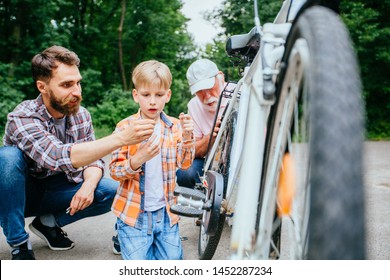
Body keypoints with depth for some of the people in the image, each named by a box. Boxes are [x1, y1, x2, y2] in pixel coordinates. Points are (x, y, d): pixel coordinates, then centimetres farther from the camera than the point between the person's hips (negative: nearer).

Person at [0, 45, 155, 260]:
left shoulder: (81, 115, -10)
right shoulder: (21, 119, -28)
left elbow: (93, 159, -5)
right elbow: (60, 157, -44)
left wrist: (88, 184, -29)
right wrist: (121, 138, -52)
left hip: (55, 190, 4)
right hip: (19, 194, -3)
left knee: (110, 191, -20)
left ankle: (48, 222, 2)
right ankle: (19, 245, -18)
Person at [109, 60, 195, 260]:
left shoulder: (175, 126, 2)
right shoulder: (125, 127, -7)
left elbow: (184, 164, -5)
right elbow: (114, 171, -9)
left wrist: (187, 137, -22)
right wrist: (137, 159, -28)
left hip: (166, 210, 3)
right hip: (134, 211, -2)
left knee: (172, 259, 8)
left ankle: (153, 237, 31)